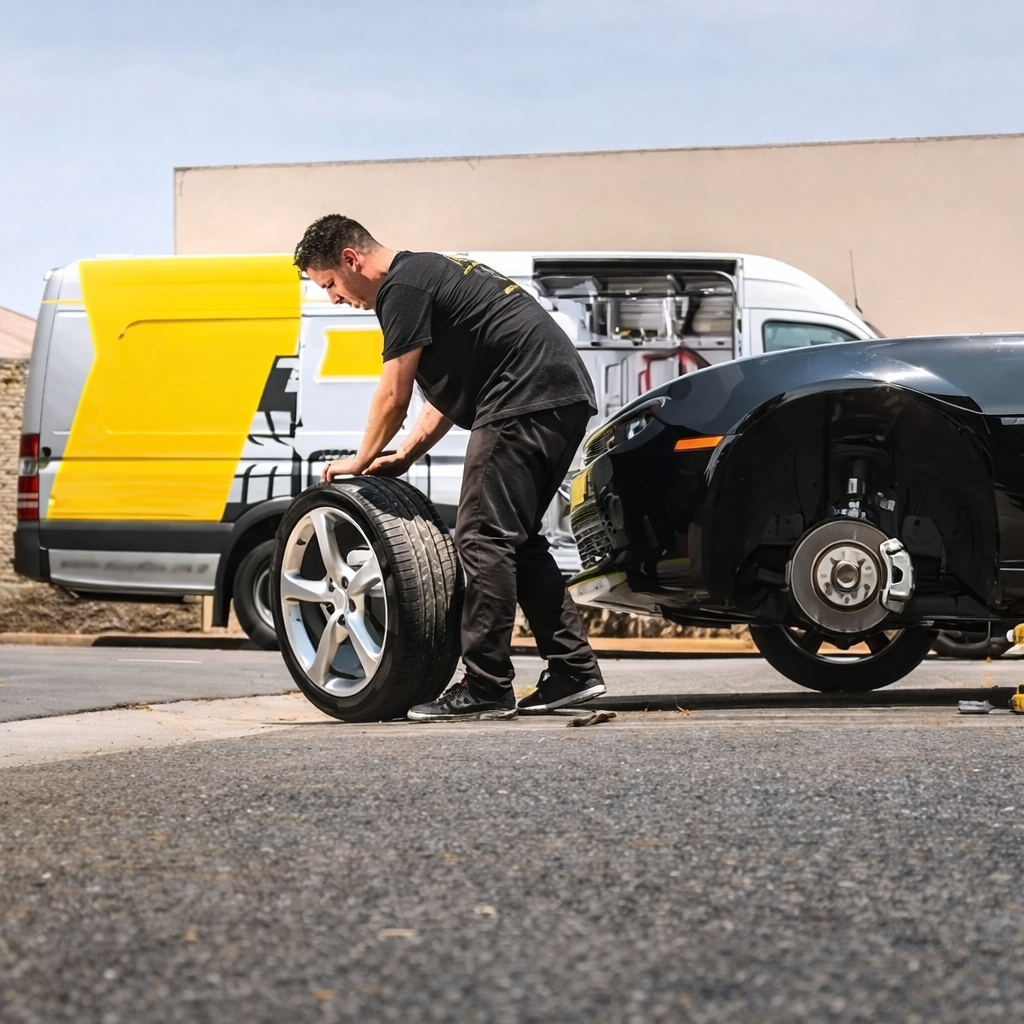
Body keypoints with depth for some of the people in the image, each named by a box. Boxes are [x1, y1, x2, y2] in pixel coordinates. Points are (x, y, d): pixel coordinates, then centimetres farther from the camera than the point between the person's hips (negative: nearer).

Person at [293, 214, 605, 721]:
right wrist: (402, 457, 24)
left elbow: (393, 396, -4)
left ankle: (486, 689, -10)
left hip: (526, 402, -10)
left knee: (482, 539, -9)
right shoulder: (427, 275, 25)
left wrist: (361, 461, 10)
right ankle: (575, 670, 15)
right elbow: (447, 394, 28)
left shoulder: (402, 288, -7)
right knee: (517, 538, 15)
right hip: (565, 395, 10)